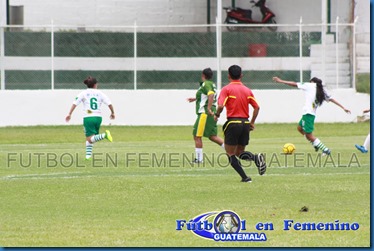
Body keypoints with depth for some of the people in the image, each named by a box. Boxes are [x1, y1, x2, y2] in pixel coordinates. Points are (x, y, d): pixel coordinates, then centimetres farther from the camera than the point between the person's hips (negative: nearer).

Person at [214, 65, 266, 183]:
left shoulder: (226, 89, -5)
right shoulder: (247, 90, 11)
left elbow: (221, 106, -16)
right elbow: (257, 107, 9)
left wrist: (217, 115, 4)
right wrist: (252, 122, 18)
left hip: (233, 123, -5)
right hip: (245, 123, 5)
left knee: (230, 154, 5)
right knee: (240, 153, 17)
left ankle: (245, 177, -9)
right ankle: (256, 157, -13)